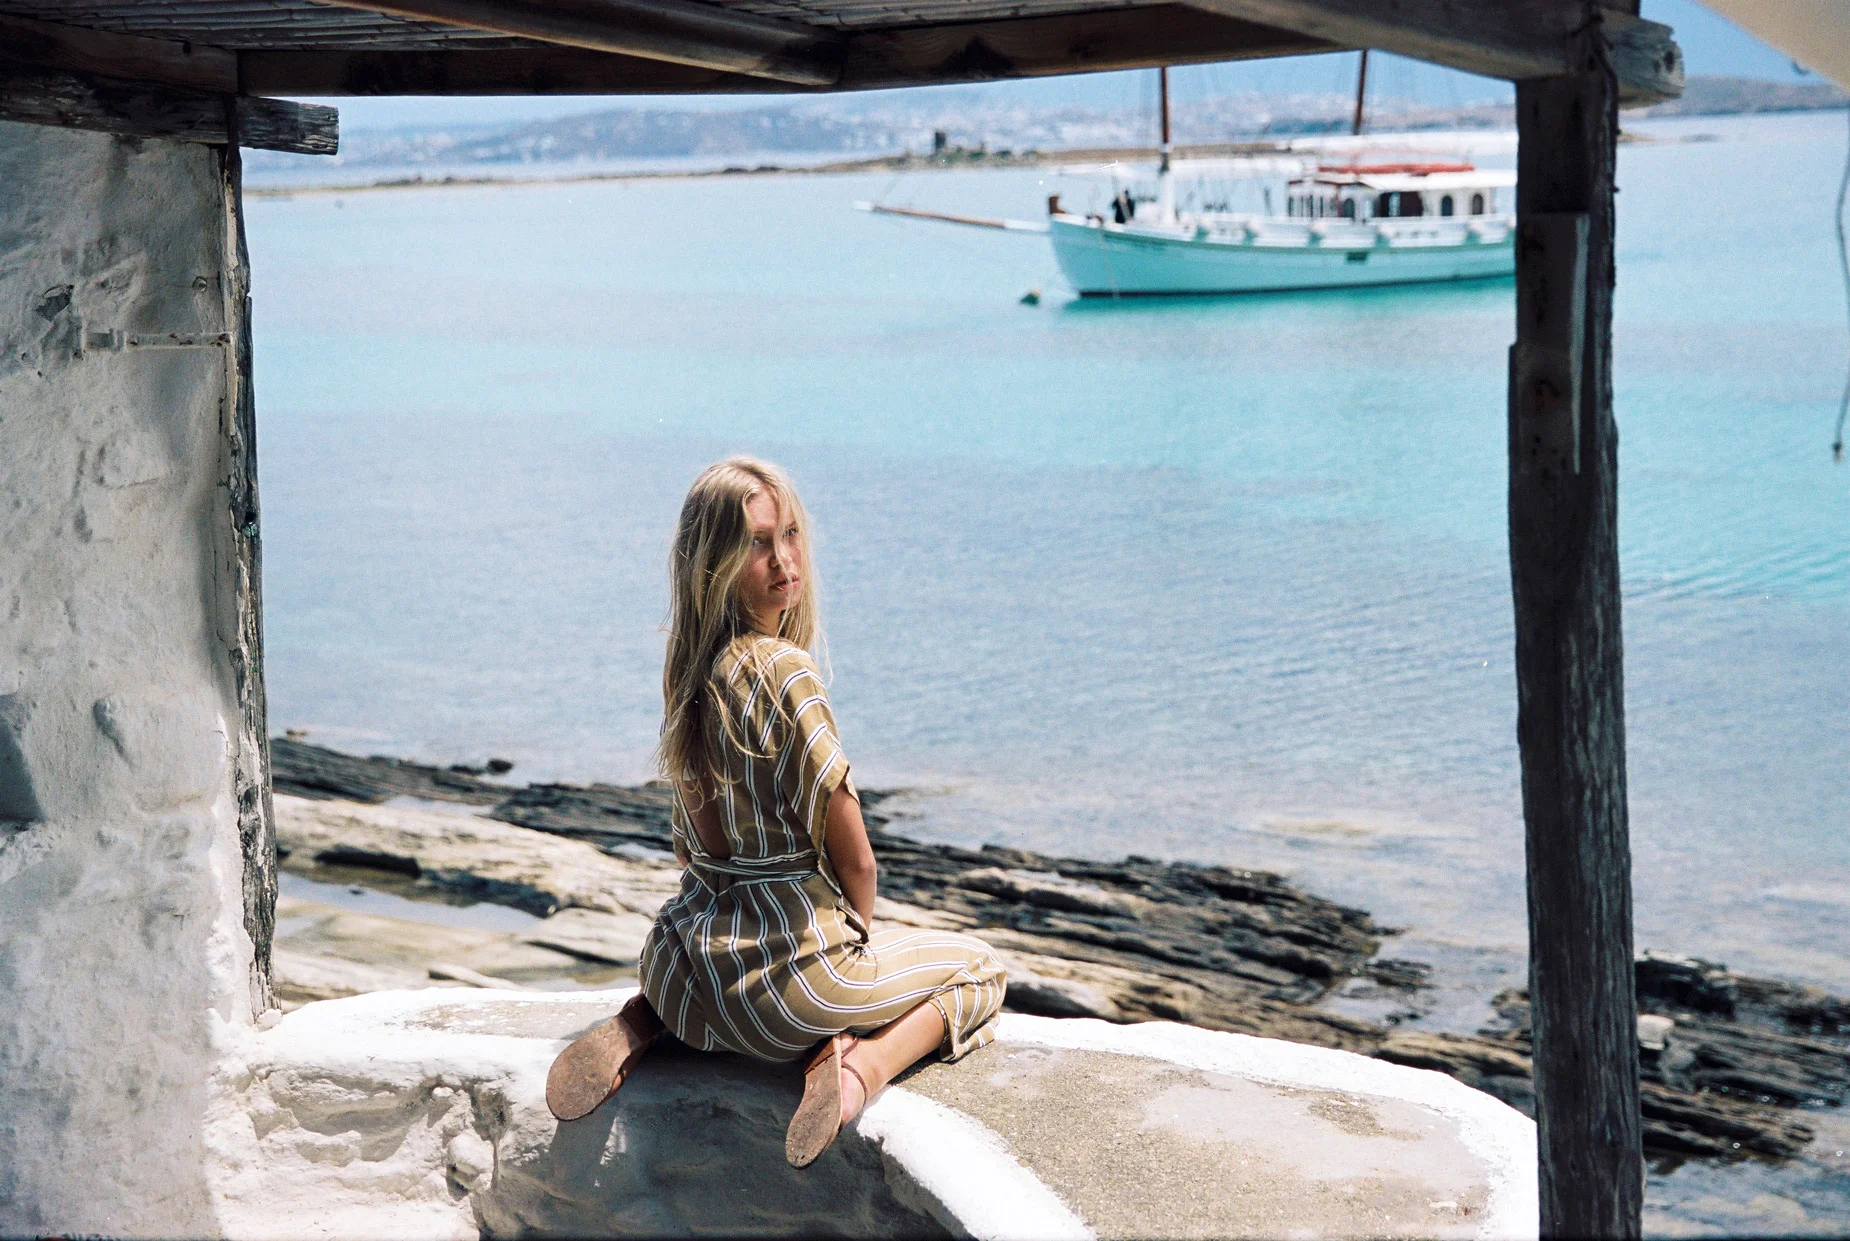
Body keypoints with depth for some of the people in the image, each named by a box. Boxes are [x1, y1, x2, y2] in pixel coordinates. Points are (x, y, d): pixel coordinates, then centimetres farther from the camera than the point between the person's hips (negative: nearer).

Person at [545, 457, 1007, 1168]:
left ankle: (636, 1026, 14)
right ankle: (865, 1061, -11)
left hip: (688, 963, 7)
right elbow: (854, 857, -15)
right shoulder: (783, 670, -21)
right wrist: (858, 931, 6)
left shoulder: (686, 668, 3)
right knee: (978, 969, 18)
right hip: (786, 966, -7)